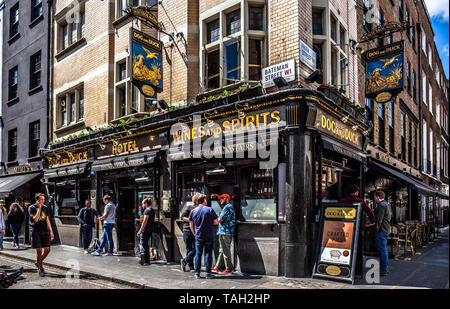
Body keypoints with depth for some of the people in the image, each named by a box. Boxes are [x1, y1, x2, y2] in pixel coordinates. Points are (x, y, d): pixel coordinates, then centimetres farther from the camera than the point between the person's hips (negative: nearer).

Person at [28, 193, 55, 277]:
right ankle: (40, 269, 9)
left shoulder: (45, 208, 12)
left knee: (47, 249, 1)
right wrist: (39, 208, -16)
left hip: (45, 231, 5)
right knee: (39, 250, -3)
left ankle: (38, 262, 26)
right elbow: (36, 219, -17)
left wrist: (51, 231, 16)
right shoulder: (31, 208, -4)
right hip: (35, 232, -5)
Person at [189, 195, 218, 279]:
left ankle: (197, 273, 9)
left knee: (198, 254, 8)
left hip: (198, 236, 2)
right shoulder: (210, 210, -6)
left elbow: (191, 225, 8)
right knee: (208, 254, 4)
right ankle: (208, 273, 6)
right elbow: (216, 222, -6)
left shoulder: (193, 211, 3)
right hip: (209, 236, -2)